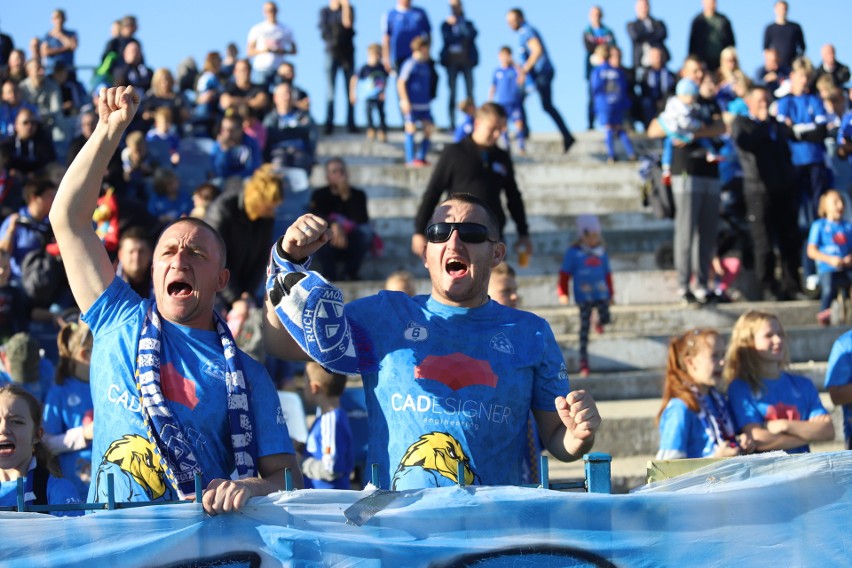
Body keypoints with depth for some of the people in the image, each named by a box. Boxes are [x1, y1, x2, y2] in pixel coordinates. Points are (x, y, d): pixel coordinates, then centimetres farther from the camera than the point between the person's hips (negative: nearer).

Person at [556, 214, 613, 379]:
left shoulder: (601, 252, 8)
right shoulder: (574, 253, -5)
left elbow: (607, 274, 17)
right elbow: (564, 274, -5)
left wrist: (611, 293, 19)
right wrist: (563, 293, -12)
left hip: (601, 294, 4)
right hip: (584, 296, -4)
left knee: (605, 317, -9)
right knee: (584, 328, -4)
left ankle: (599, 323, 33)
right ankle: (583, 362, 0)